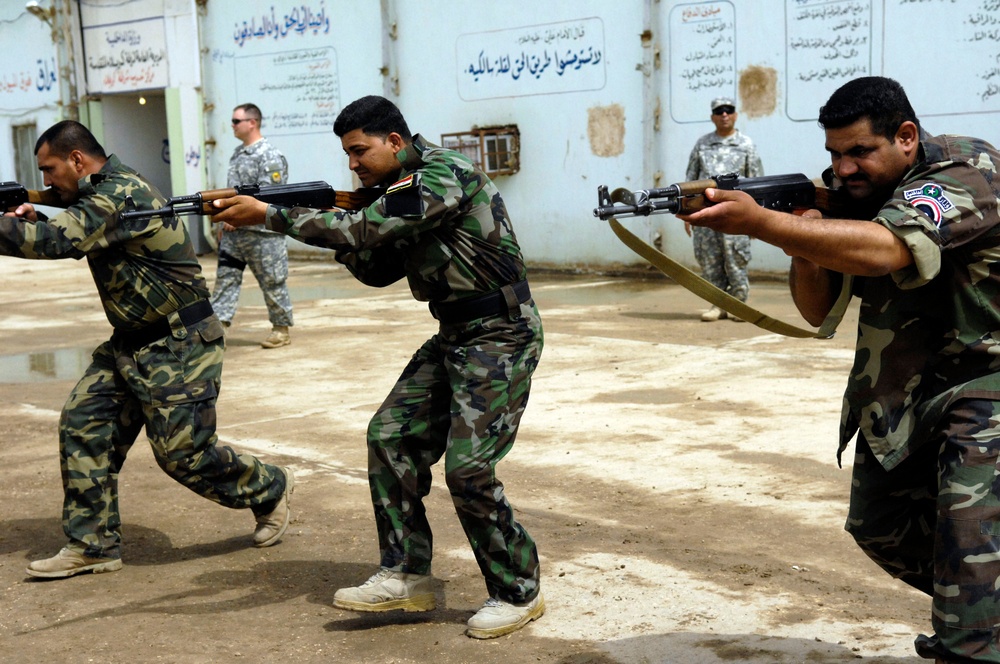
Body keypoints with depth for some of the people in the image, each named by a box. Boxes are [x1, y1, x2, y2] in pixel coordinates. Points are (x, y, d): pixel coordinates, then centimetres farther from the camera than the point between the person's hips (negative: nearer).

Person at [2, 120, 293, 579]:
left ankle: (270, 489, 20)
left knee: (181, 452, -5)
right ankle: (93, 545, 9)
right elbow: (72, 241, 22)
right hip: (131, 344, 10)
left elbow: (56, 241, -32)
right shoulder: (103, 194, 11)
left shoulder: (119, 194, -21)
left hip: (178, 347, -10)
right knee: (82, 422, 2)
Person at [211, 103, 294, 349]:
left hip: (262, 233, -8)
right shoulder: (237, 153, 15)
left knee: (272, 282, 2)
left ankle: (281, 329, 13)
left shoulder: (270, 156, -12)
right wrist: (224, 221, 15)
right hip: (233, 232, 8)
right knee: (225, 278, 2)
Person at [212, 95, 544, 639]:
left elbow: (366, 229, -27)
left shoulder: (442, 176, -19)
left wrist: (268, 215, -24)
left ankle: (518, 593, 6)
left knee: (468, 467, -11)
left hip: (500, 337, -10)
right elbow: (376, 270, 13)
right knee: (391, 436, 3)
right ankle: (406, 577, 11)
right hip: (453, 337, 10)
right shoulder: (405, 189, 12)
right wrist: (337, 235, -5)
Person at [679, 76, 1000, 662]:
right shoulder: (855, 195, 1)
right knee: (880, 525, 18)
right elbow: (819, 312, 2)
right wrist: (802, 251, -20)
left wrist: (761, 222, -48)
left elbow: (886, 249, -41)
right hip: (901, 396, 8)